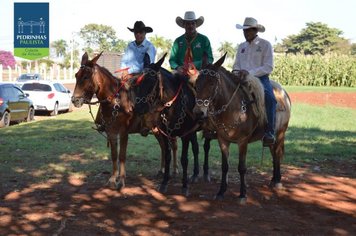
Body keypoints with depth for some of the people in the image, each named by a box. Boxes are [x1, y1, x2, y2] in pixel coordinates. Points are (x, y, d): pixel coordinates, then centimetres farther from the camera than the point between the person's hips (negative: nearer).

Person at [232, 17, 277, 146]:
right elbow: (236, 65, 21)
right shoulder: (241, 46, 18)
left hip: (260, 78, -5)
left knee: (269, 97, -33)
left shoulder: (265, 45, 2)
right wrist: (235, 72, -3)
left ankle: (269, 132, -29)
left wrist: (249, 72, -17)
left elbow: (268, 67, -8)